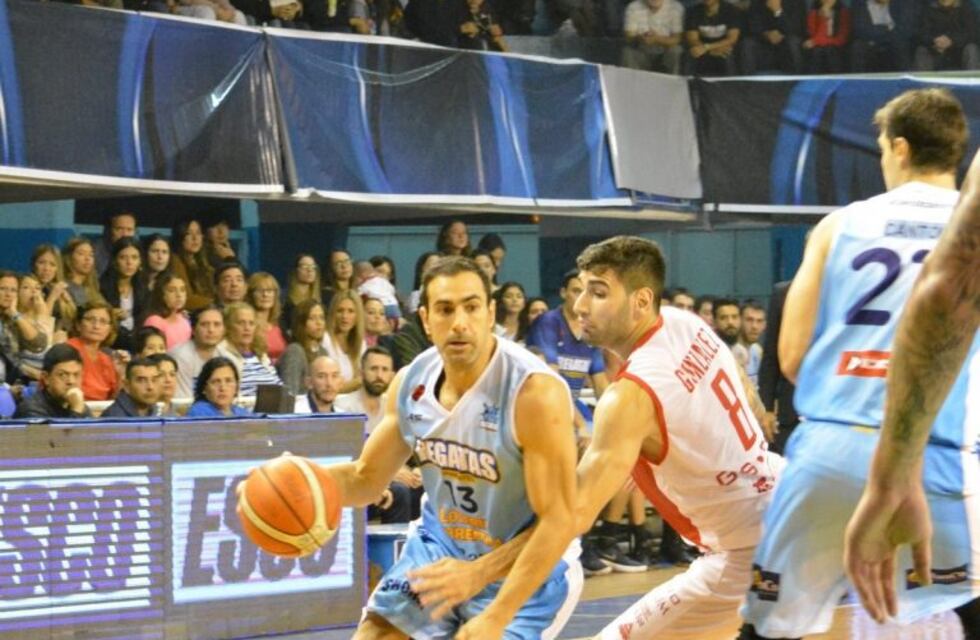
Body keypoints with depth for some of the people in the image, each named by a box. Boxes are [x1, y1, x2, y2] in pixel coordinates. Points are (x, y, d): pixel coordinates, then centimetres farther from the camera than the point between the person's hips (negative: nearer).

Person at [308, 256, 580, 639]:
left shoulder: (535, 391, -28)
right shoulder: (411, 383, -7)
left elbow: (558, 520, -28)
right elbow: (366, 478, 7)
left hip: (528, 567, -7)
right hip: (441, 549, 7)